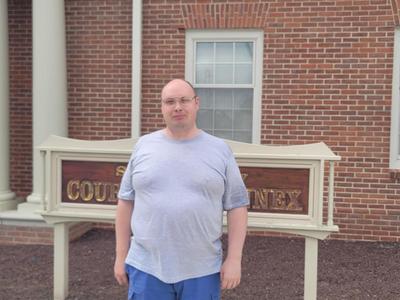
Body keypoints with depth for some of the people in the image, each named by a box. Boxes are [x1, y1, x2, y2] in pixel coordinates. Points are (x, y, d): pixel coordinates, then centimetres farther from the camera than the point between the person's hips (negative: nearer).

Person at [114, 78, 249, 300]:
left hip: (202, 270, 0)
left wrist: (234, 259, -5)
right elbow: (126, 201, 6)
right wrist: (121, 255, 5)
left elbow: (236, 206, 0)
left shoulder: (220, 150, 0)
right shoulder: (143, 146, 3)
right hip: (146, 267, 1)